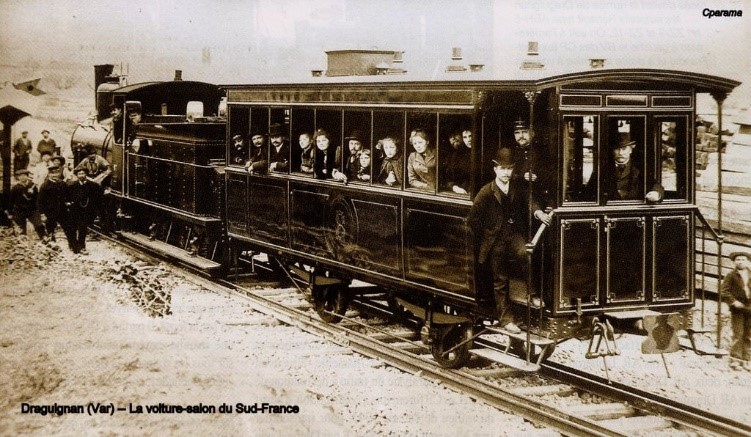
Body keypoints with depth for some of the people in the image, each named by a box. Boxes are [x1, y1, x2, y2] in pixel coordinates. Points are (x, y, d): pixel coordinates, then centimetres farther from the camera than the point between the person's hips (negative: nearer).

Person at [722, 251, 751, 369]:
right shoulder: (731, 276, 5)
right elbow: (725, 291, -2)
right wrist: (734, 301, -13)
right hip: (738, 308, -3)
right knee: (738, 334, -8)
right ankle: (735, 359, -5)